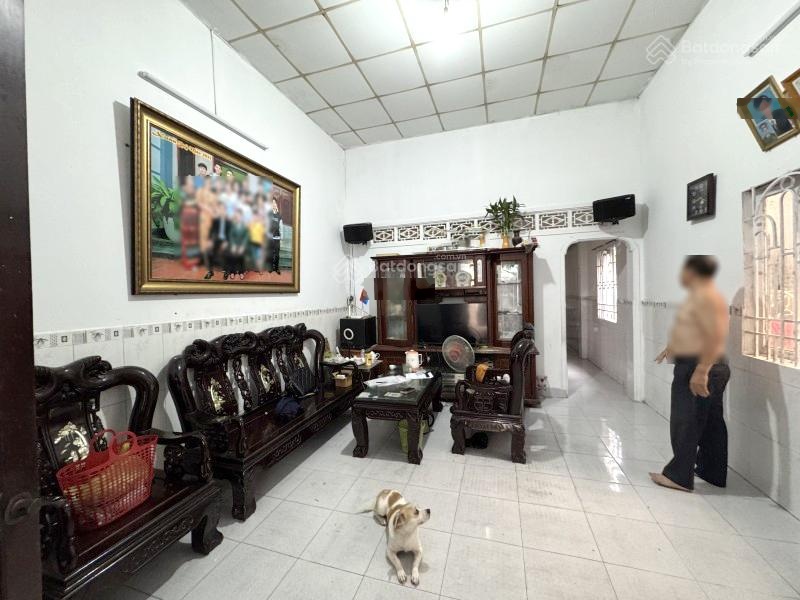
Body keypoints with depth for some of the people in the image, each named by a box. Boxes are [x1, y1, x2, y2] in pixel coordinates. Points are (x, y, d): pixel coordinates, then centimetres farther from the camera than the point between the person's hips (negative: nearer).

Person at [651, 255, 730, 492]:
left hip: (698, 368, -10)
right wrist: (672, 347, 37)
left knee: (686, 423, -2)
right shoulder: (699, 296, 14)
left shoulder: (706, 297, -19)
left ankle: (679, 476, 9)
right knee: (709, 422, 17)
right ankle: (713, 473, 29)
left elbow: (716, 336, -27)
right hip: (696, 366, 10)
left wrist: (701, 371, -29)